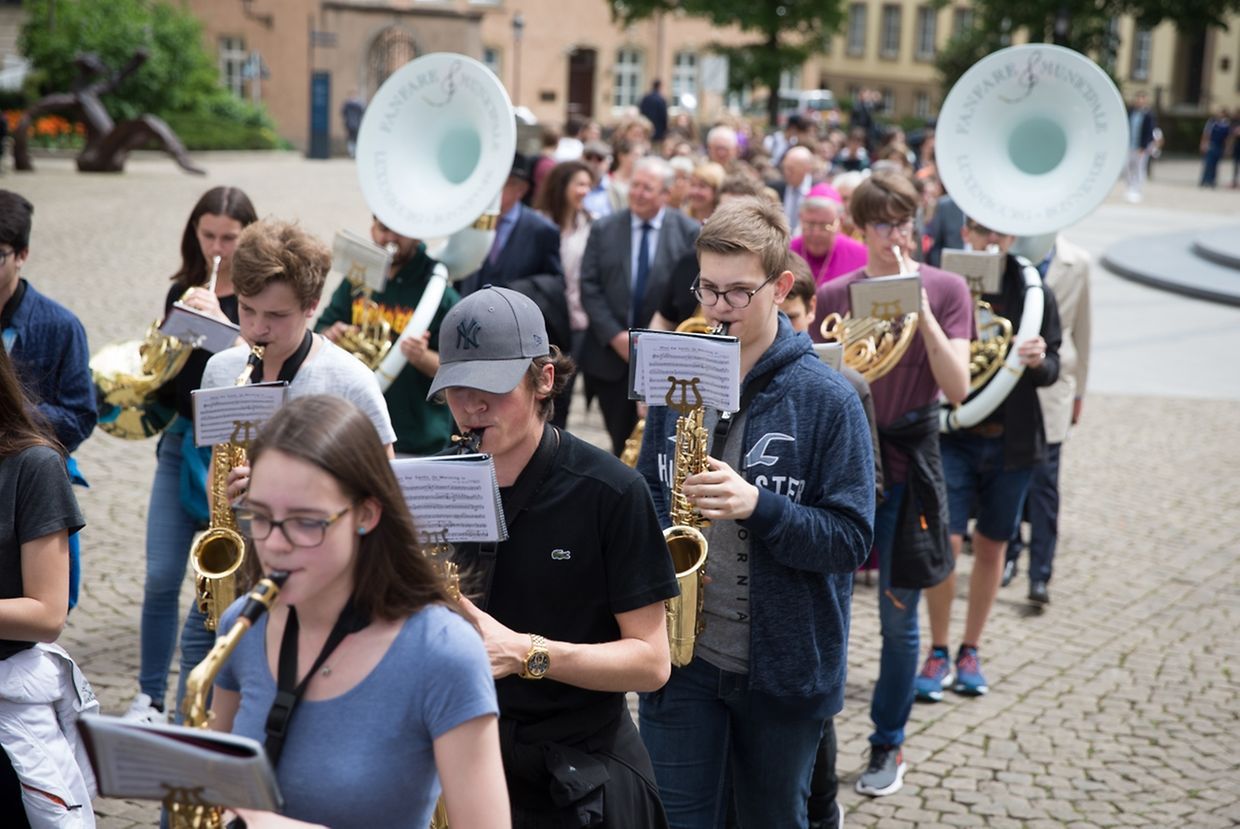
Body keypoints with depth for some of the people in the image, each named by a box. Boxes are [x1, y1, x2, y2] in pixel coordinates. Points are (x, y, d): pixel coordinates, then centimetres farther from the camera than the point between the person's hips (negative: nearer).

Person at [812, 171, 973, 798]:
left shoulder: (946, 289, -2)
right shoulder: (833, 296, 2)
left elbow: (957, 388, -12)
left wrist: (923, 314, -19)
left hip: (907, 464, -1)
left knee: (898, 614, 7)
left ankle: (888, 744, 23)